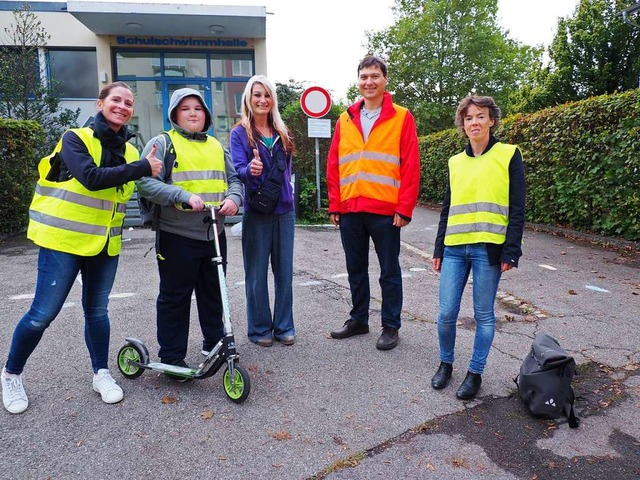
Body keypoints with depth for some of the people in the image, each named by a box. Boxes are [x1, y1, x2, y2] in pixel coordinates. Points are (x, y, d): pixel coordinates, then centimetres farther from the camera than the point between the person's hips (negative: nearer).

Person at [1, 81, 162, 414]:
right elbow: (91, 178, -24)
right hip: (63, 240, -5)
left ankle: (101, 374, 27)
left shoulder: (129, 151, 9)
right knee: (43, 313, 0)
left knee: (97, 311, 12)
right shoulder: (76, 138, -8)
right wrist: (142, 168, -21)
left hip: (105, 245, 5)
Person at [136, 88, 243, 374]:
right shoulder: (163, 143, -1)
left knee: (214, 294, 17)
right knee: (175, 298, 4)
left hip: (214, 235, 6)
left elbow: (234, 179, 15)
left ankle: (215, 343, 35)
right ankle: (171, 357, 16)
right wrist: (184, 196, -23)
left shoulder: (216, 146, 16)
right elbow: (145, 182, -12)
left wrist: (233, 197, -7)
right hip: (177, 237, -5)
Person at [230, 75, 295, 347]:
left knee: (285, 271, 7)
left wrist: (288, 196, 13)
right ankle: (259, 328, 17)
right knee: (257, 274, 2)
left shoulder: (282, 133, 13)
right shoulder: (240, 133, 0)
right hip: (256, 212, -4)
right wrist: (251, 170, -34)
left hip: (284, 209, 4)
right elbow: (238, 169, -12)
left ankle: (284, 326, 20)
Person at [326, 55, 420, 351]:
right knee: (355, 269, 15)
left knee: (389, 272, 7)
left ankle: (391, 327, 20)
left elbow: (411, 166, -6)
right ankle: (358, 320, 31)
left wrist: (404, 208, -12)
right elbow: (333, 164, 10)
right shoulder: (345, 119, 11)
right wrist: (335, 204, 4)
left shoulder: (401, 117, -1)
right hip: (350, 210, 4)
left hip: (385, 210, -4)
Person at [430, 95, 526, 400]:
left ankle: (475, 373, 22)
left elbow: (517, 209, -2)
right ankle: (445, 364, 26)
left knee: (483, 315, 5)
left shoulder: (509, 155, 1)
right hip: (454, 249, 4)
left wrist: (511, 252, -9)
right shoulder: (455, 162, 13)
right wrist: (439, 250, 13)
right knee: (446, 313, 3)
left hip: (488, 248, -3)